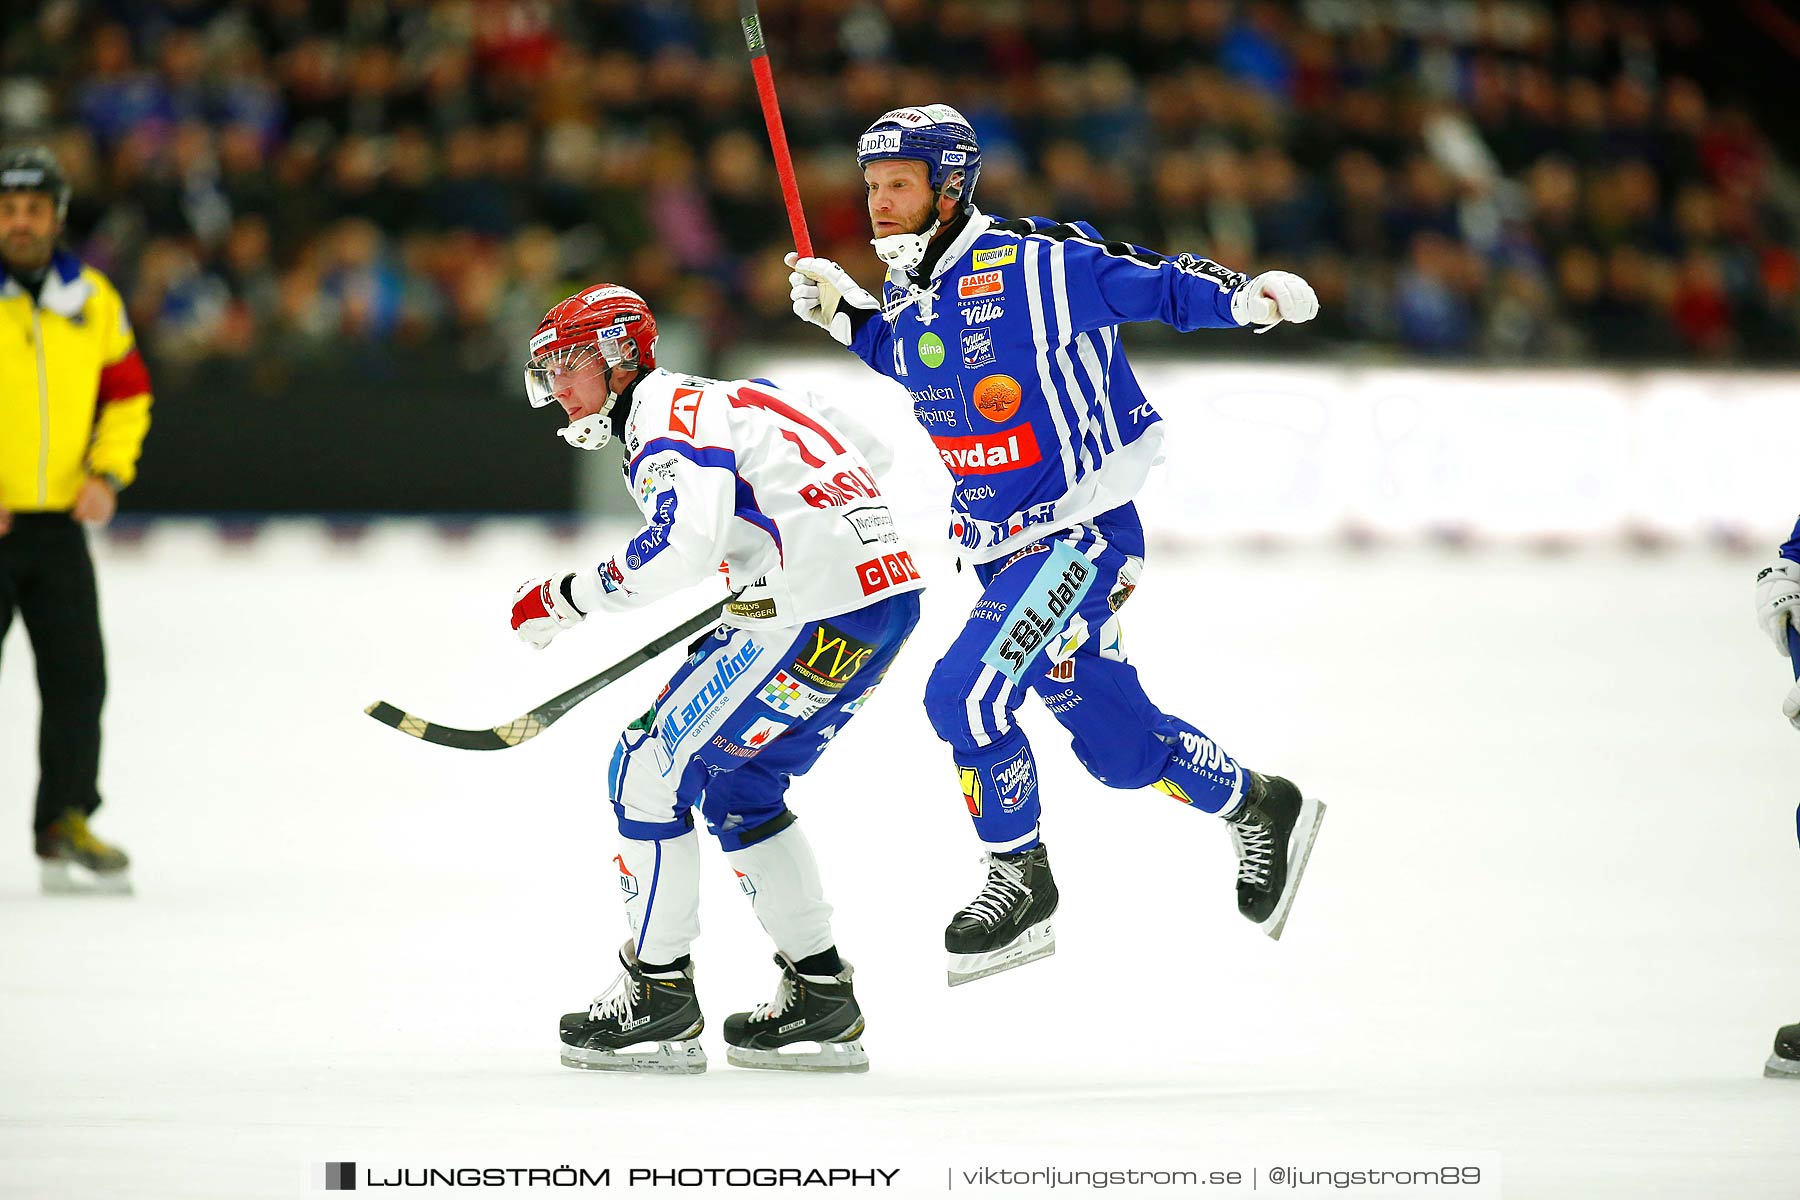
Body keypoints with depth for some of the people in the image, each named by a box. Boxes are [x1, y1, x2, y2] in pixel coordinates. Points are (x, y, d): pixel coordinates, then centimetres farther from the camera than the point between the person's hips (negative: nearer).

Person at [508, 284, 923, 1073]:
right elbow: (863, 451, 30)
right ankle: (822, 1002, 19)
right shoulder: (729, 399, 22)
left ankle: (659, 995, 1)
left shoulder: (667, 413, -7)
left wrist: (569, 596, -13)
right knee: (737, 787, 20)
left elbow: (683, 542, -23)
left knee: (650, 767, -3)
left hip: (815, 614, -10)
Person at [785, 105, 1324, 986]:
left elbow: (1156, 286, -14)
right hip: (1001, 547, 8)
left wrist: (1244, 297, -30)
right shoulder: (908, 298, 6)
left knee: (965, 695, -20)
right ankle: (1258, 807, 38)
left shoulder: (1033, 264, -17)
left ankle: (1020, 879, -2)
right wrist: (843, 311, 15)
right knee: (1117, 743, 15)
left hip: (1079, 533, -8)